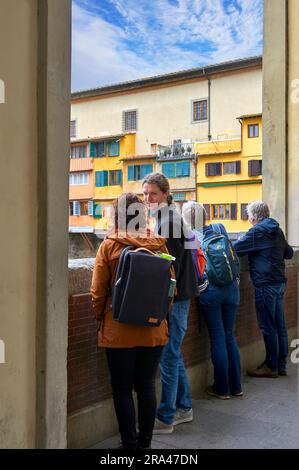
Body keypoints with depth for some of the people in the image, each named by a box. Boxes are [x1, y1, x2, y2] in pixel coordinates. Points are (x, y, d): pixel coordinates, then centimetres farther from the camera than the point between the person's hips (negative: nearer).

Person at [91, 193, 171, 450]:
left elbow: (98, 292, -7)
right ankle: (145, 442, 26)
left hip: (118, 330, -2)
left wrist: (101, 318, 10)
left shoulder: (109, 245, -8)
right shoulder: (158, 244, -2)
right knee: (147, 387, 15)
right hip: (153, 331, 3)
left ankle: (130, 443, 17)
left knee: (122, 389, 10)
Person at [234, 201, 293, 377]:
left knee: (268, 327, -1)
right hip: (280, 283, 9)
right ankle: (281, 365, 20)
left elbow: (235, 248, -12)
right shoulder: (277, 230, 14)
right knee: (280, 326, 12)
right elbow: (289, 253, 23)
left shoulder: (258, 231, -12)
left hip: (265, 284, -9)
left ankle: (271, 366, 6)